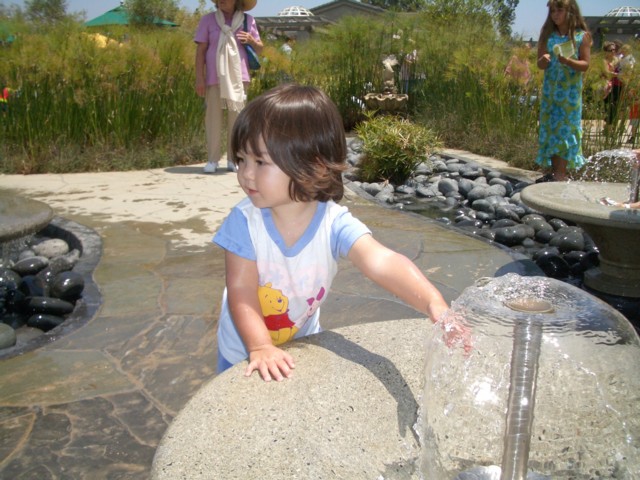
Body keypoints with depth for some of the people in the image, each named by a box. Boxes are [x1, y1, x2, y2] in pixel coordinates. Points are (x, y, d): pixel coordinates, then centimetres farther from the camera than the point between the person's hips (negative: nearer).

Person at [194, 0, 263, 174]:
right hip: (214, 78, -1)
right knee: (213, 118, -2)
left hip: (238, 77, 1)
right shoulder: (208, 20, 3)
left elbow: (259, 48, 13)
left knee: (236, 118, 2)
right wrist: (199, 78, -6)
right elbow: (200, 50, 1)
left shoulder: (248, 20, 7)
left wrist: (251, 40, -9)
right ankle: (212, 160, 2)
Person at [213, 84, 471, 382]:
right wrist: (260, 347, -39)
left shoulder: (334, 224, -25)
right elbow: (241, 291, -24)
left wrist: (433, 303, -57)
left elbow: (381, 261, -41)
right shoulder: (245, 221, -24)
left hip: (303, 344, 1)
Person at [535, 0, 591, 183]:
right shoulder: (548, 35, 9)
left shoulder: (582, 36, -1)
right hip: (550, 90, 4)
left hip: (571, 91, -4)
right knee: (549, 128, 4)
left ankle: (561, 174, -4)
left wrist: (568, 61, -22)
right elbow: (540, 64, 9)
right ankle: (554, 171, 11)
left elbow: (585, 64, -4)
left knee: (565, 129, -6)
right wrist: (544, 60, -15)